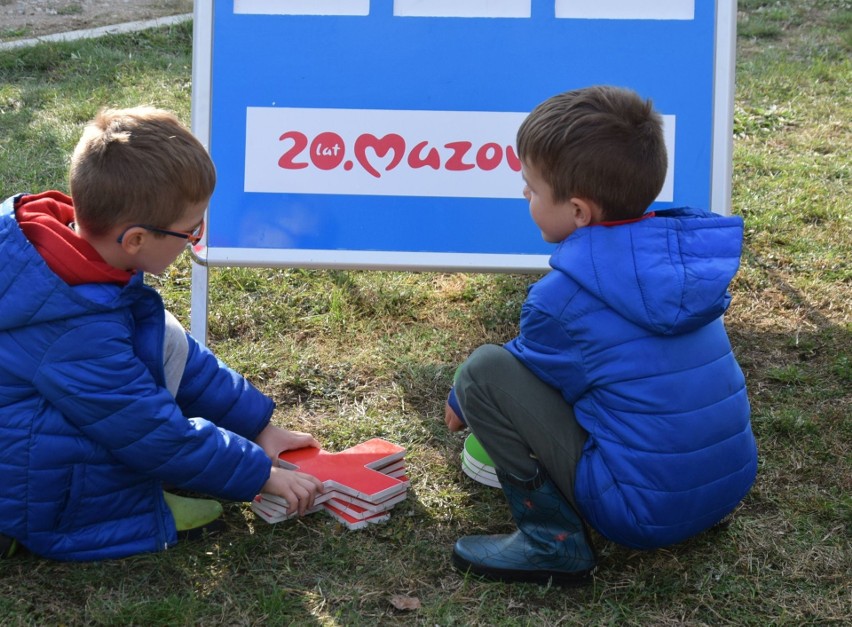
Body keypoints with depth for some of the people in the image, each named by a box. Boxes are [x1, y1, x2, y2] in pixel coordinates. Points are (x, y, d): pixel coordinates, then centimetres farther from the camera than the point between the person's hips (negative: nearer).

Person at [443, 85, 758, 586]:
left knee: (483, 371, -5)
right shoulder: (685, 252, 1)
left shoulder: (562, 296, -16)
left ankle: (554, 540, -4)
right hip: (733, 483, 7)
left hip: (641, 514, -7)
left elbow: (528, 368, 5)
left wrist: (463, 405, 25)